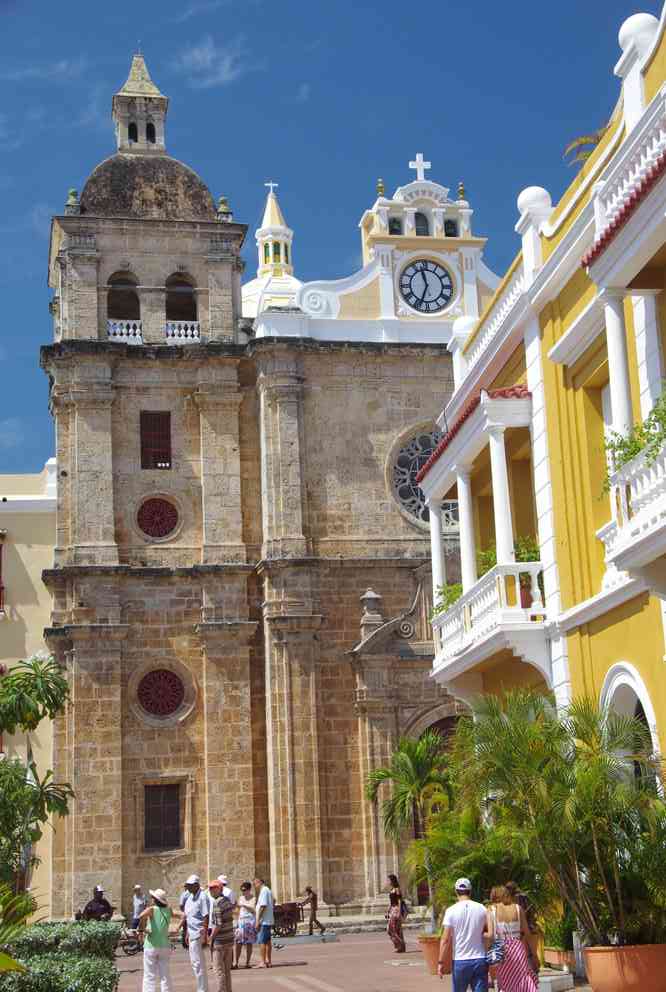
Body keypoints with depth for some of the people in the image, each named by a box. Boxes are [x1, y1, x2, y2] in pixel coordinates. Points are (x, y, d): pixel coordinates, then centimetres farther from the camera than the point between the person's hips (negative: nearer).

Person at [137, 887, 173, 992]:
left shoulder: (152, 909, -10)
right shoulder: (168, 911, 4)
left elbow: (142, 916, -28)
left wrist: (141, 928, -14)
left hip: (151, 946, -4)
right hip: (165, 946, 4)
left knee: (150, 976, 1)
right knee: (165, 975, 11)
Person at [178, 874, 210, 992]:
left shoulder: (202, 897, -14)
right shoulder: (190, 897, 13)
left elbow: (206, 917, -18)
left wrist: (205, 936, -21)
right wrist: (187, 934, 19)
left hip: (199, 933, -9)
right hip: (192, 933, 9)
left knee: (198, 963, -7)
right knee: (194, 962, 15)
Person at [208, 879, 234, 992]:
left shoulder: (217, 903, -17)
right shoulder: (227, 900, 9)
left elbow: (218, 924, -20)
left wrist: (211, 938, -10)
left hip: (220, 940, -8)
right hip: (230, 938, 8)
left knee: (218, 969, 0)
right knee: (227, 969, 15)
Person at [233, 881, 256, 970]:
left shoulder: (253, 898, -2)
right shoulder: (240, 898, 15)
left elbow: (254, 909, -13)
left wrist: (244, 905, -21)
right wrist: (237, 921, 17)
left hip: (250, 920, -4)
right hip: (241, 920, 4)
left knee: (249, 943, -1)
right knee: (238, 942, -3)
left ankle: (247, 963, 4)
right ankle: (236, 962, -2)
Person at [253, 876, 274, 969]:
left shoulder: (263, 891, -13)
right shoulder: (268, 891, 17)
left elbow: (262, 906, -20)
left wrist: (258, 920, -19)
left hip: (263, 921, -10)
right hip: (269, 920, 10)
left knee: (262, 941, -7)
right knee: (267, 941, 12)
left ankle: (263, 962, -7)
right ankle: (269, 961, 16)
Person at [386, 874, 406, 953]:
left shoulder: (397, 889, -10)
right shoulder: (391, 890, 15)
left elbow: (399, 901, -14)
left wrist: (399, 912, -19)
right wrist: (388, 912, 19)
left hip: (397, 909, -9)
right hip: (392, 909, 9)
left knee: (397, 929, -7)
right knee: (389, 929, 6)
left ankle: (401, 947, 0)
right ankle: (399, 946, 12)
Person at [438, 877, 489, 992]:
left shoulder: (451, 911, -7)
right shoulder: (481, 909, -1)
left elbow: (445, 939, -9)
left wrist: (441, 962, -3)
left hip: (460, 961, -1)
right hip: (480, 960, 1)